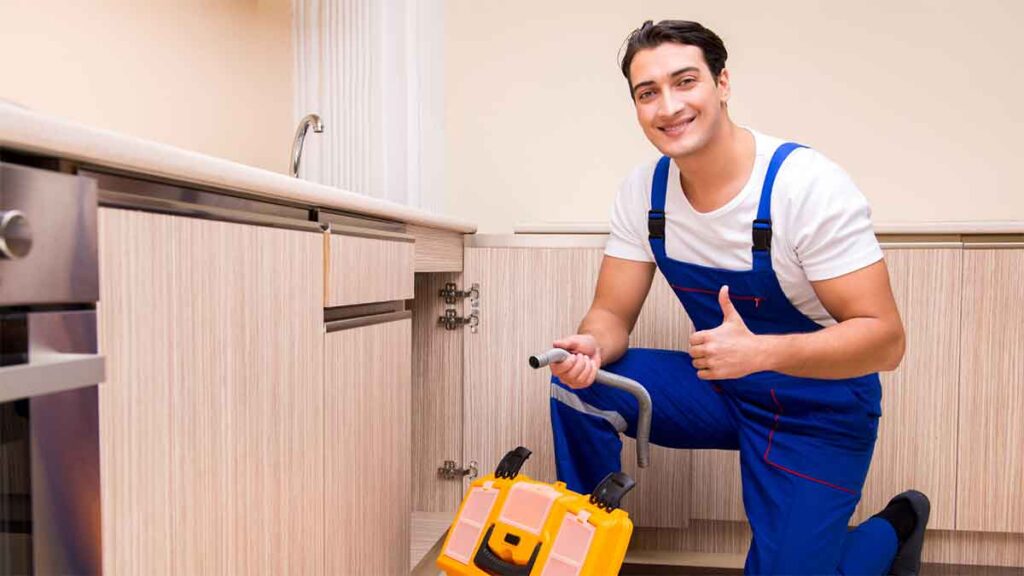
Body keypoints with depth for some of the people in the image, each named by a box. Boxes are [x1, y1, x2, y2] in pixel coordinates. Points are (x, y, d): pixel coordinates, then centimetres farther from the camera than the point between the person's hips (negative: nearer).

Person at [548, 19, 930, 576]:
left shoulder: (812, 185, -23)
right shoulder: (643, 190, -9)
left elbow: (885, 339, -22)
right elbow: (612, 314, -5)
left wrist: (760, 351, -38)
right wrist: (591, 348, -29)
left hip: (818, 409, -3)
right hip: (718, 387, 4)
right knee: (577, 386, -16)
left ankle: (894, 529, 25)